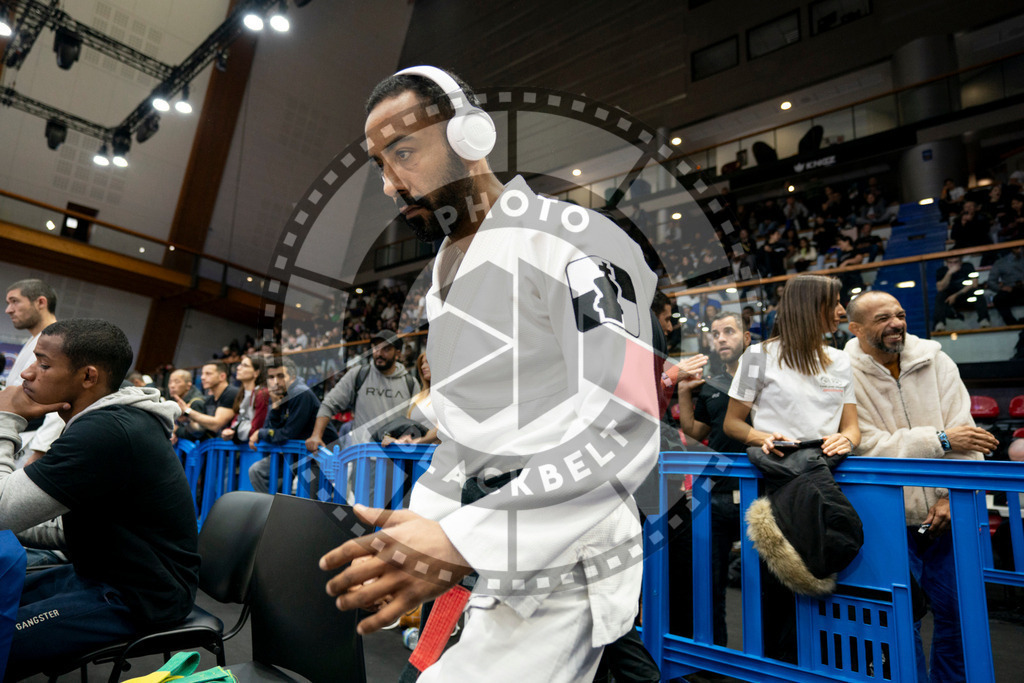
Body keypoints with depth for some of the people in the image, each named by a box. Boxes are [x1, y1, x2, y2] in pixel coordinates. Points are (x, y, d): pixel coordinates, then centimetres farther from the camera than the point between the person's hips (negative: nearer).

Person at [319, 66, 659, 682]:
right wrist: (418, 530, 1)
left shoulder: (569, 242, -16)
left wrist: (461, 541, -24)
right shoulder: (443, 275, 12)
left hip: (565, 579, -7)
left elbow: (620, 434, -24)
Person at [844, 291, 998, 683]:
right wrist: (941, 440, -18)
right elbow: (869, 446, -15)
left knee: (955, 608, 13)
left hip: (945, 513, 4)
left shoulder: (935, 361, 2)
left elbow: (963, 432, -2)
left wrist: (953, 494, -11)